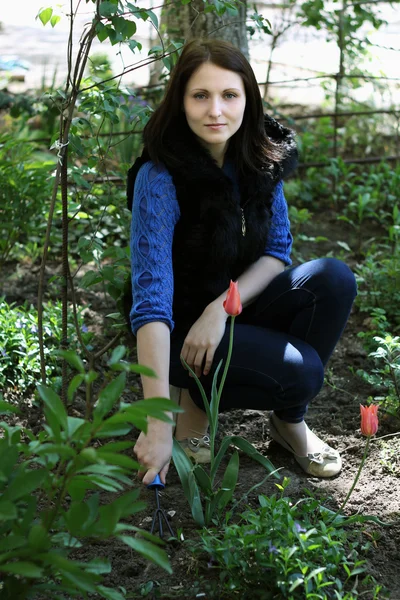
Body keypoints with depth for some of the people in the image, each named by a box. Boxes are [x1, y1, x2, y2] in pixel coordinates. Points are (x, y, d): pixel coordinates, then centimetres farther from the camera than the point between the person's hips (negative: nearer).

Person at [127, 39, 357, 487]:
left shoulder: (260, 158, -7)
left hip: (239, 304, 6)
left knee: (334, 280, -19)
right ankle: (198, 398, 3)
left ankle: (289, 420, -2)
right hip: (180, 327, -6)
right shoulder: (160, 179, -26)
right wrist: (159, 428, -40)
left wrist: (222, 308, -23)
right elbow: (151, 299, -33)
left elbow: (277, 249, -2)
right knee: (298, 371, -27)